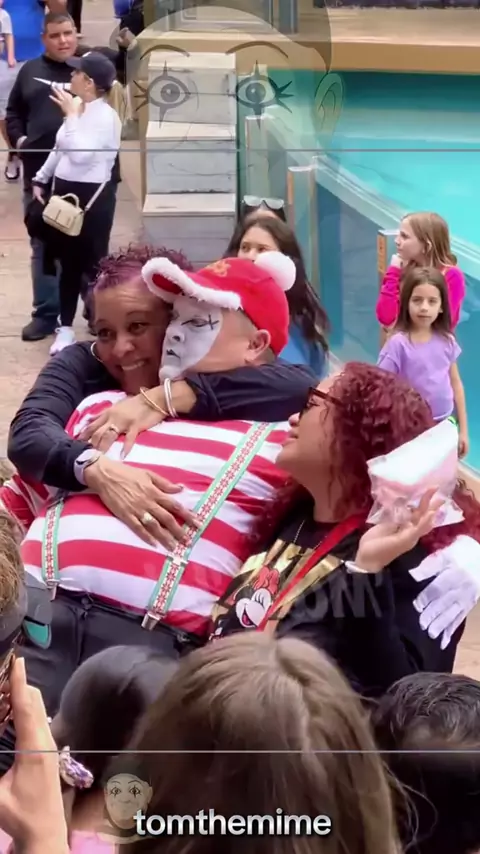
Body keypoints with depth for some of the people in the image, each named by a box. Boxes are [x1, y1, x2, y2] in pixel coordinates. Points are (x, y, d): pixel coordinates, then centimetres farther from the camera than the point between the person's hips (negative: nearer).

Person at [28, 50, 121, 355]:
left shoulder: (106, 116, -17)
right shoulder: (77, 107, 6)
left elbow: (80, 153, -28)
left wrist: (71, 115, -22)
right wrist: (41, 179, 14)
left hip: (91, 197, -8)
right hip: (65, 192, 8)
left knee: (92, 262, 0)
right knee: (68, 262, 14)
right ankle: (66, 327, 23)